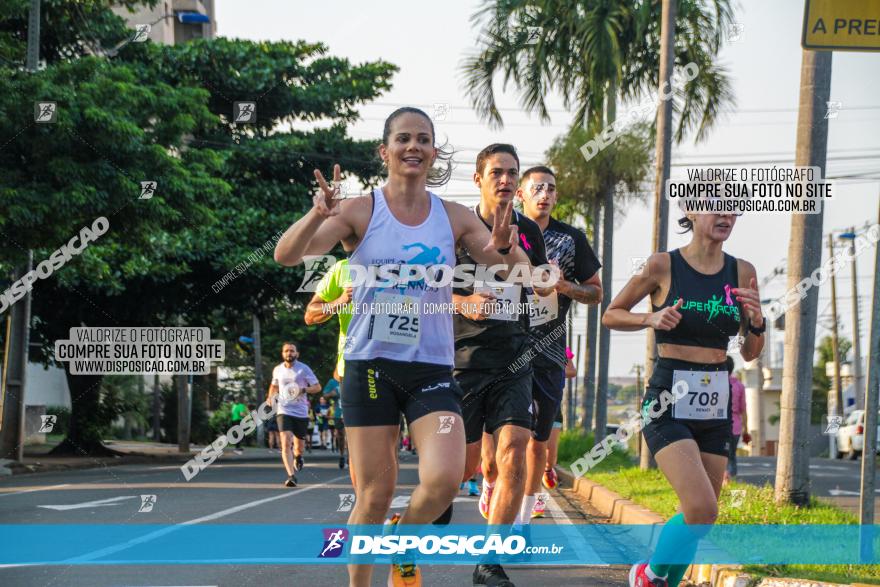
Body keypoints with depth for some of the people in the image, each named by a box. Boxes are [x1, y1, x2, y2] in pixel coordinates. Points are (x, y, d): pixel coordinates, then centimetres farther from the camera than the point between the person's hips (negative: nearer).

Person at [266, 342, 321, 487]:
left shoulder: (304, 369, -4)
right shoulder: (277, 370, 6)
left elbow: (317, 387, -4)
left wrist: (303, 390, -22)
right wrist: (271, 396, 5)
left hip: (301, 412, -1)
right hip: (284, 411, 1)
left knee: (299, 447, 10)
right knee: (286, 443, -19)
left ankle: (297, 456, 48)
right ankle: (291, 476, -23)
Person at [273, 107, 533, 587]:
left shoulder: (454, 218, 4)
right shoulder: (360, 212, -4)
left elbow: (520, 274, 1)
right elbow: (286, 256, -14)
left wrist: (505, 248, -22)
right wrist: (318, 216, -34)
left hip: (432, 368, 2)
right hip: (370, 364, -2)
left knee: (444, 479, -17)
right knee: (375, 494, -1)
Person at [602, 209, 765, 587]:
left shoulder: (742, 272, 5)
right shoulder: (663, 266, -7)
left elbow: (749, 353, 11)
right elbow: (611, 315, 5)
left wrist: (756, 322, -9)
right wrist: (650, 319, -13)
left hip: (715, 406, 5)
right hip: (668, 403, -5)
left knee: (700, 515, 7)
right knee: (702, 510, -18)